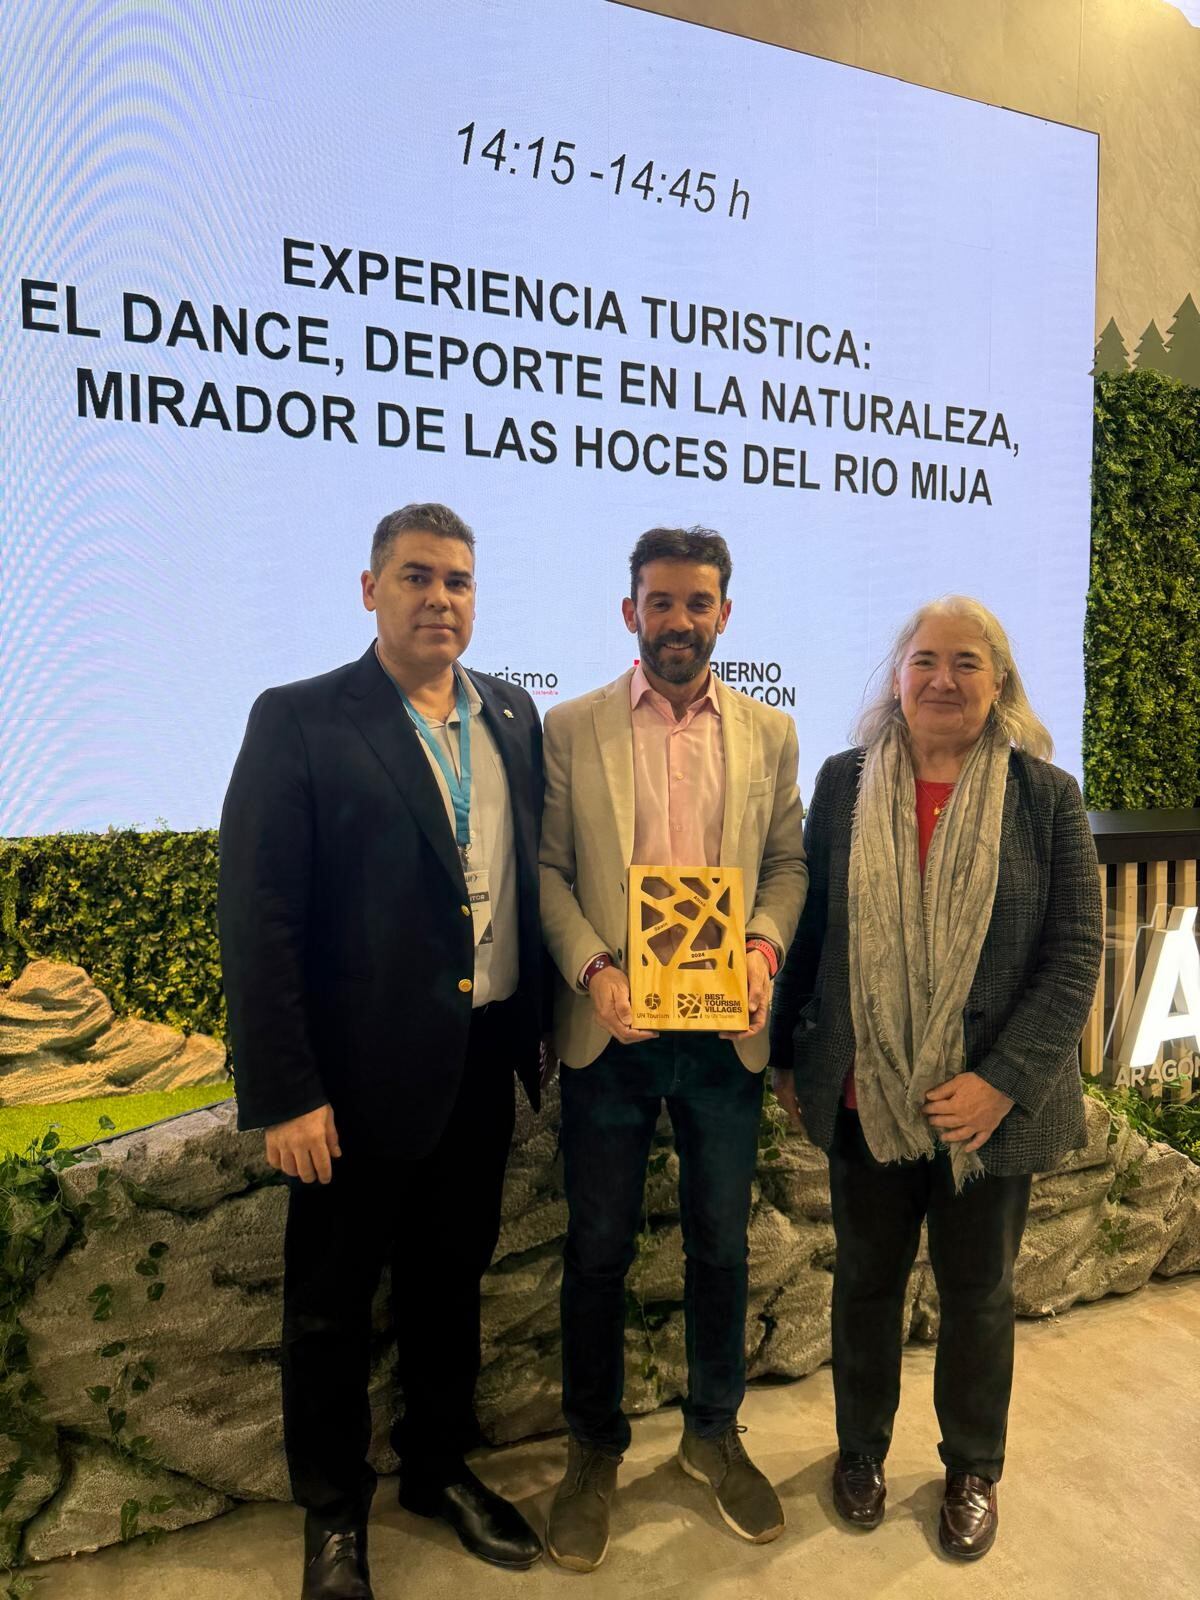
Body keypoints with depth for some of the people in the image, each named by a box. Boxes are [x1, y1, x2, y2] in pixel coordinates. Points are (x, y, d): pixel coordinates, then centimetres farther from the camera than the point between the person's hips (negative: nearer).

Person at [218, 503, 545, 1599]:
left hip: (483, 1064, 5)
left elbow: (533, 877, 9)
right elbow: (257, 919, -14)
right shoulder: (299, 721, -11)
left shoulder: (513, 717, 5)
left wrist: (543, 1024, 5)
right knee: (333, 1301, 15)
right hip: (361, 1073, -4)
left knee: (451, 1280, 22)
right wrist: (284, 1095, -16)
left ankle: (440, 1468, 46)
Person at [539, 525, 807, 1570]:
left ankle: (714, 1433, 38)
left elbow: (788, 861, 7)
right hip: (610, 1027, -1)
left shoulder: (768, 733, 5)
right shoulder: (572, 729, -1)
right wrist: (593, 970, -16)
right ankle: (594, 1449, 33)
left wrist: (766, 944, -11)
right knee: (598, 1250, 11)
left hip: (726, 1028, 2)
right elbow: (548, 868, -2)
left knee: (721, 1244, 15)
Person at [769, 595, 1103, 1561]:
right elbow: (812, 925, 3)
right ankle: (861, 1449, 45)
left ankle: (975, 1471, 44)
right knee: (866, 1279, 19)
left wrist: (1003, 1079, -17)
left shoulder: (1046, 795, -7)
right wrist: (788, 1052, 4)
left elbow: (1076, 955, -9)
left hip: (991, 1106, -1)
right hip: (866, 1098, 1)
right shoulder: (846, 783, -2)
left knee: (979, 1292, 19)